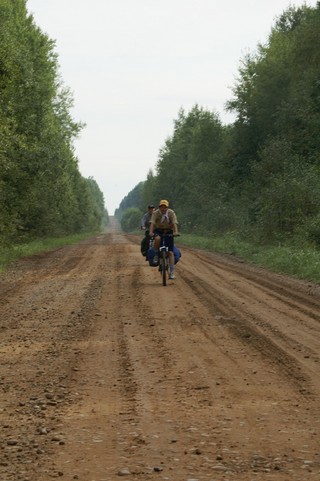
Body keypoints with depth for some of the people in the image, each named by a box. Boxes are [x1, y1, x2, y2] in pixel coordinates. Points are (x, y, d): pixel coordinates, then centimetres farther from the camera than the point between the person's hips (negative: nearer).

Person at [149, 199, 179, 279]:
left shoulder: (171, 213, -16)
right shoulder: (156, 213, -17)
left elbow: (174, 223, -27)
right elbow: (152, 223, -27)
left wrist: (175, 232, -45)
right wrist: (151, 232, -44)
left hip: (168, 231, 0)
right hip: (158, 230, 0)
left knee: (170, 252, -8)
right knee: (157, 239, -38)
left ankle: (172, 272, -5)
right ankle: (156, 254, -12)